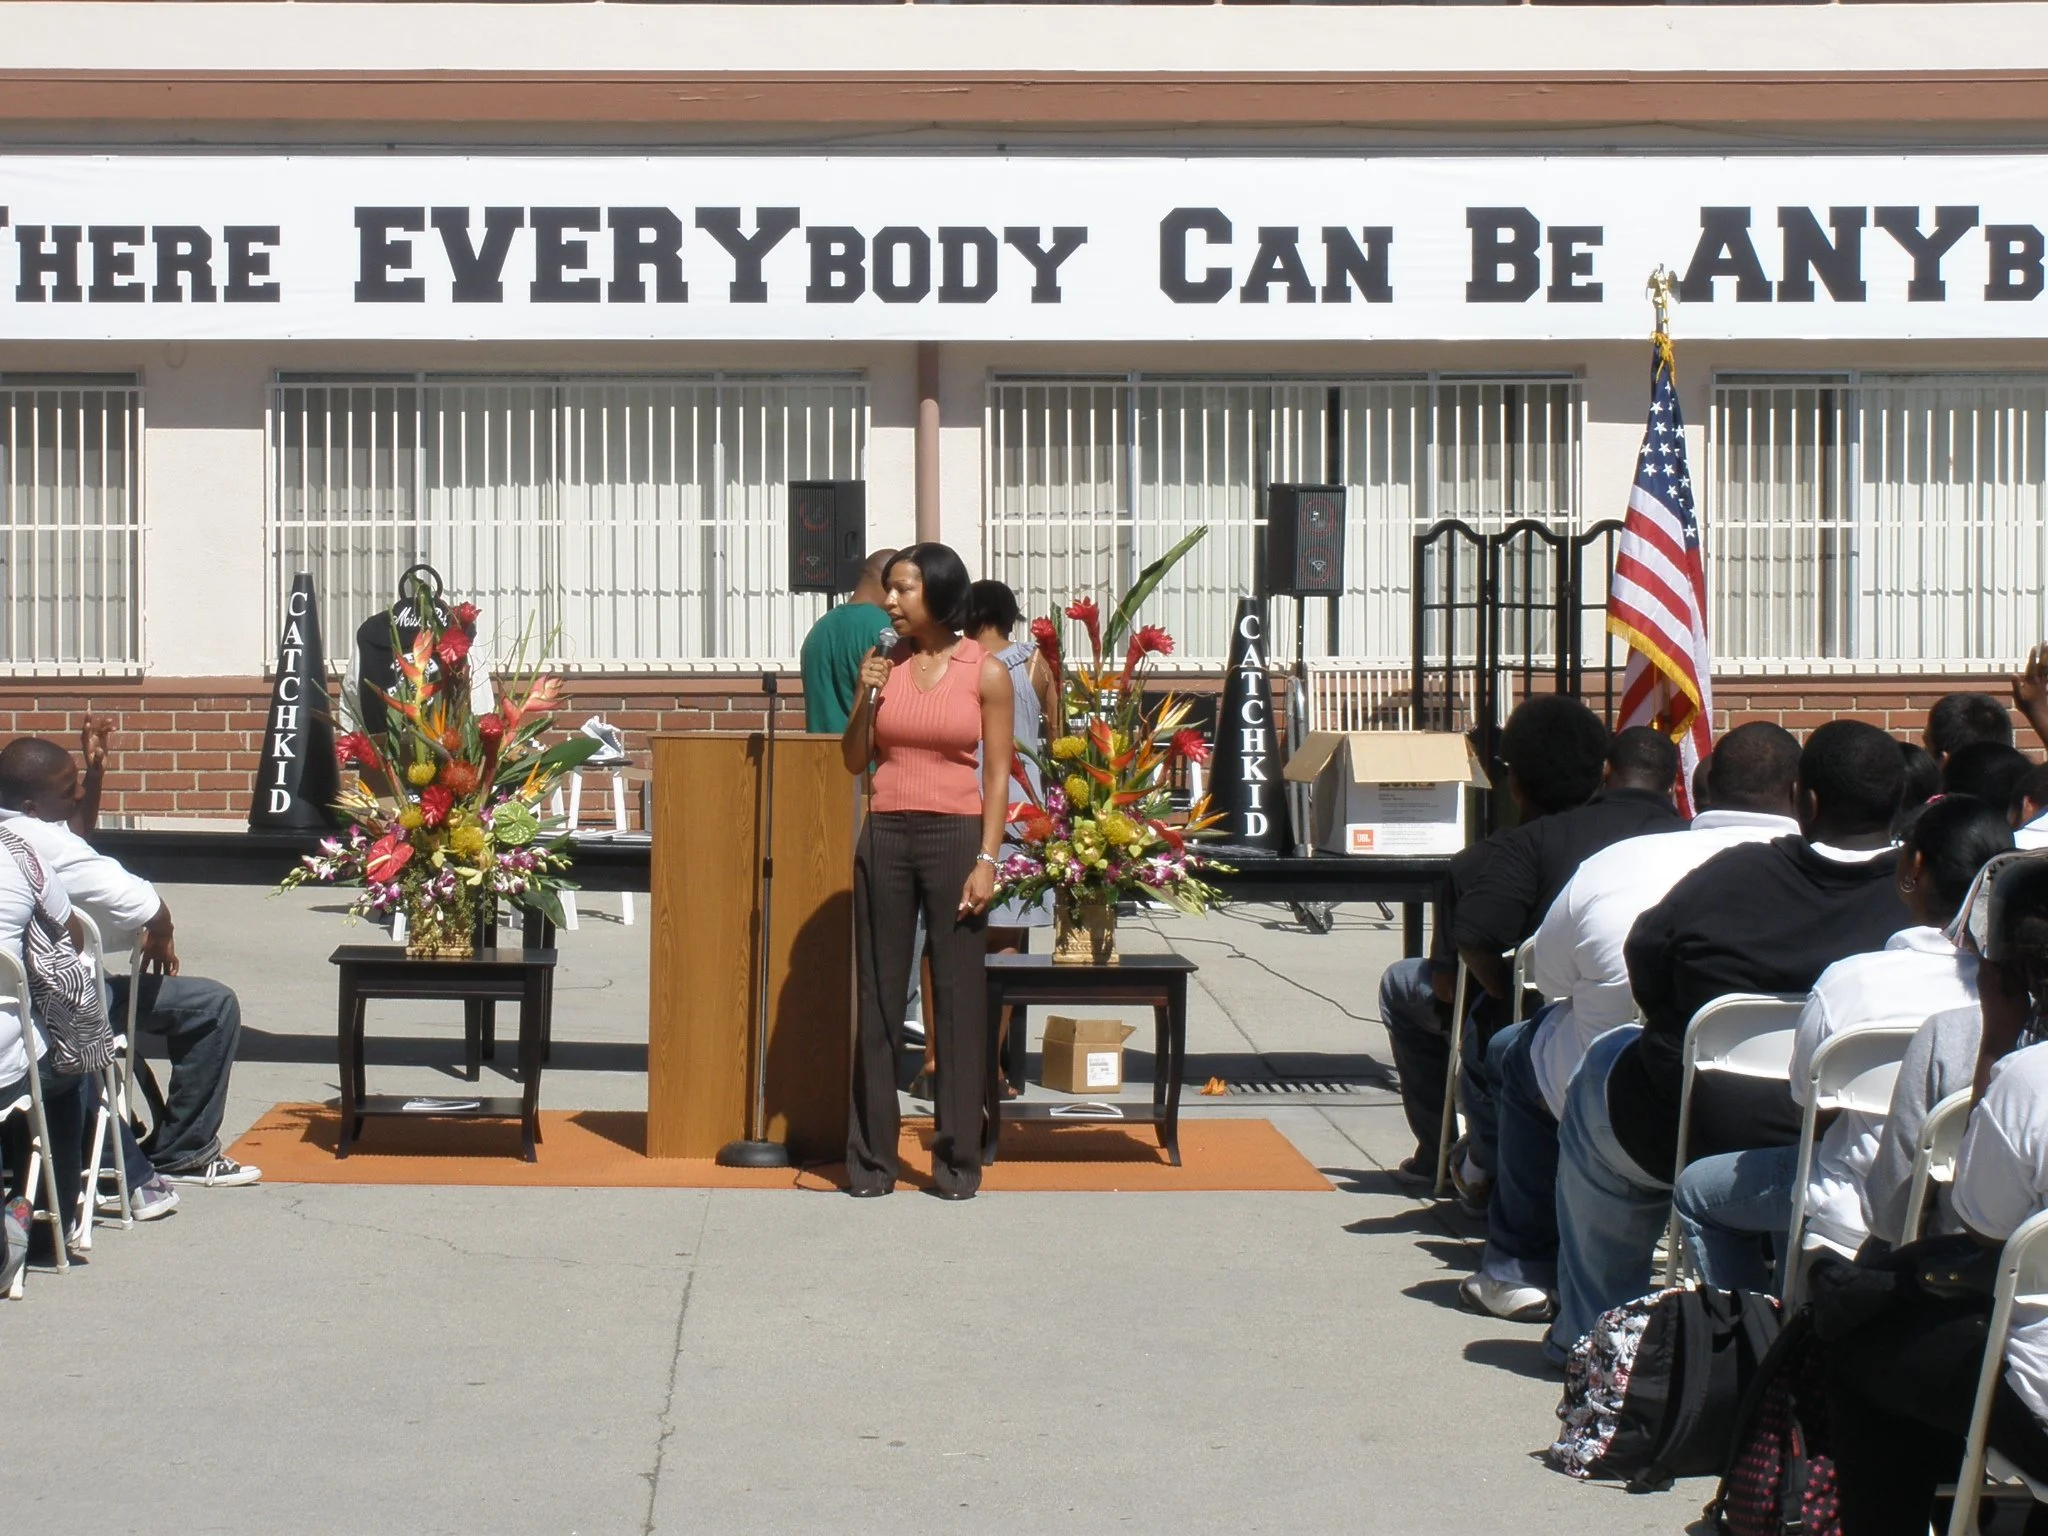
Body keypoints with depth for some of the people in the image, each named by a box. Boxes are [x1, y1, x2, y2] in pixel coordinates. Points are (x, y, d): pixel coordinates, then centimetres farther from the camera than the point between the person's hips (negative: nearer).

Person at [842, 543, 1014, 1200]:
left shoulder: (986, 673, 0)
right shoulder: (885, 664, 7)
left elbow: (998, 774, -1)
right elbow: (854, 761, 10)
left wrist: (986, 860, -9)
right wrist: (866, 698, -6)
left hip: (955, 837, -3)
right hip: (885, 837, 3)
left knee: (959, 998, 1)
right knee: (879, 997, 5)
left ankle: (957, 1159, 8)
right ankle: (870, 1157, 11)